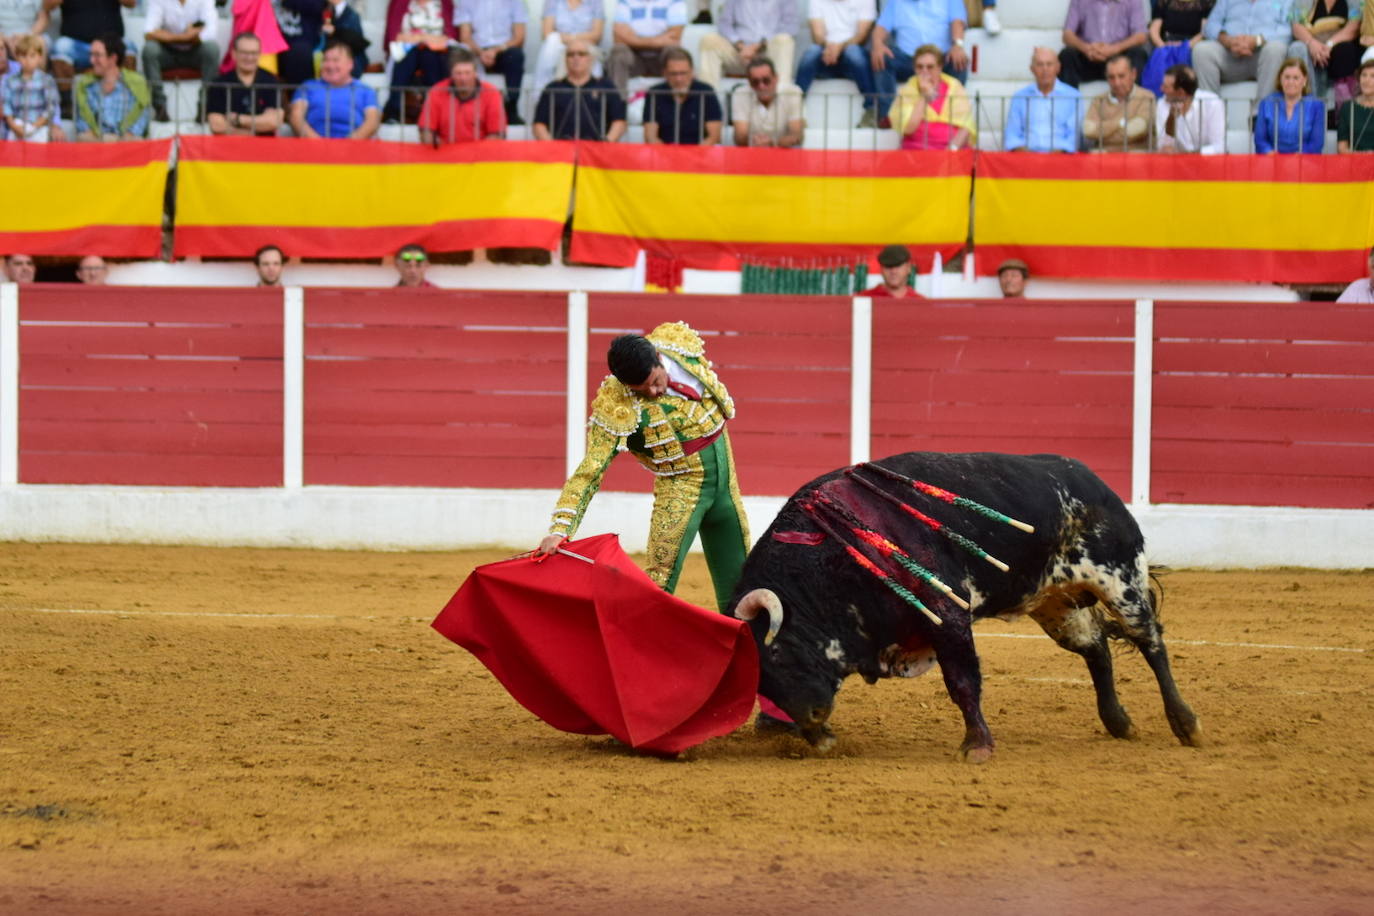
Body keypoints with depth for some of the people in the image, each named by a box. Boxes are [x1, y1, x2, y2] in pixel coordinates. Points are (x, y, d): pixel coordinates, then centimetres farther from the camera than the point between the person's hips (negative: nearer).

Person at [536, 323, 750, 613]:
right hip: (680, 487, -5)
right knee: (660, 578, -15)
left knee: (737, 578, 13)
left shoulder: (680, 341, -14)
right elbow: (590, 471, -28)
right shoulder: (615, 408, -27)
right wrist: (560, 529, -35)